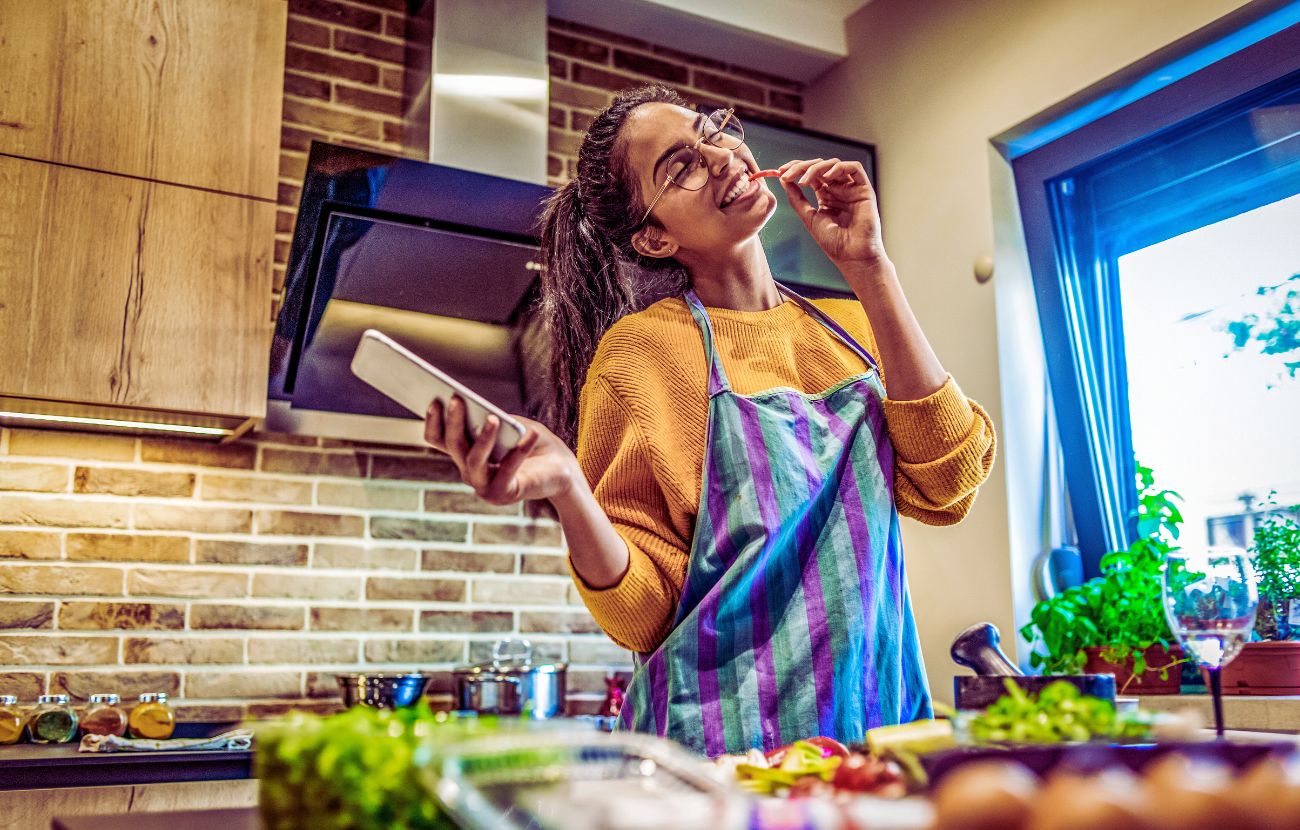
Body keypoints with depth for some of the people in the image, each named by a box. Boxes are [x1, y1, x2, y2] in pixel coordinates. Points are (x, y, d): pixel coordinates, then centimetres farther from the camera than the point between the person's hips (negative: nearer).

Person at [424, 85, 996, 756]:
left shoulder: (847, 328, 8)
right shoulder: (643, 348, -7)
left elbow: (945, 487, -8)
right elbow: (644, 614, -8)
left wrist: (869, 273, -9)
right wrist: (565, 490, -27)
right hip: (730, 744, -4)